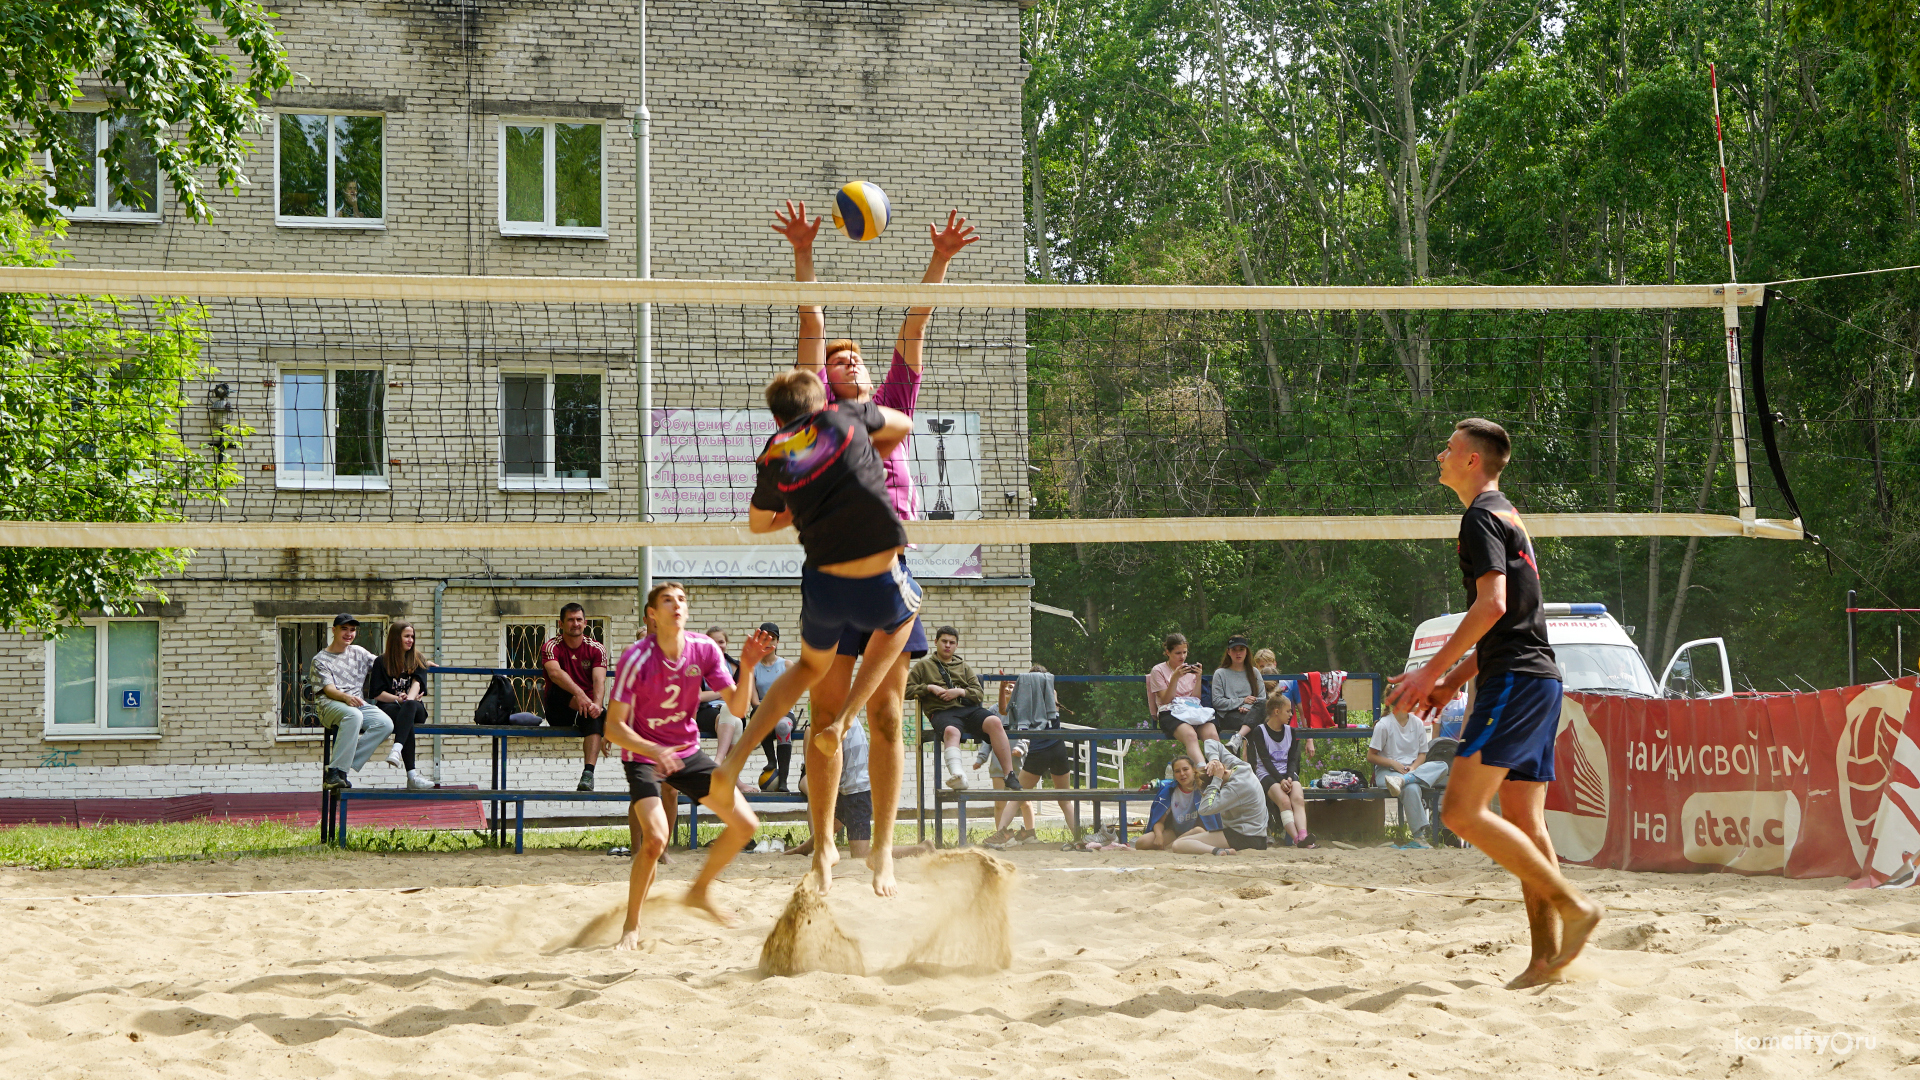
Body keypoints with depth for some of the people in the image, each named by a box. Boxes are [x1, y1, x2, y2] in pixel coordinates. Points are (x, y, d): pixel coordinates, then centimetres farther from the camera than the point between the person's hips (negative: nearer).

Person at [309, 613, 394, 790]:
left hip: (359, 704, 5)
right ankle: (335, 771, -40)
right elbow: (329, 689, -6)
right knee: (353, 715, -40)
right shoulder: (320, 660, 7)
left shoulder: (358, 652, 24)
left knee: (385, 723, -25)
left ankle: (341, 768, -27)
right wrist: (346, 697, -29)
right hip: (331, 705, -5)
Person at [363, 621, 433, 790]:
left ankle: (397, 750, -61)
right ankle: (412, 775, -52)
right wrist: (398, 699, -12)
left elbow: (417, 682, -1)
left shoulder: (417, 660, 18)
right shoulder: (381, 662, 11)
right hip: (388, 707, -2)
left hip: (416, 709, 2)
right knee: (402, 711, -38)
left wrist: (409, 699, -21)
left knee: (409, 707, -36)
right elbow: (377, 693, 4)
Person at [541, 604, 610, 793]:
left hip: (587, 703, 1)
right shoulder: (551, 646, -3)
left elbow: (599, 680, -13)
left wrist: (597, 704, -35)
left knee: (594, 719, -34)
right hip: (558, 712, -1)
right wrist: (579, 694, -42)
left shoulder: (596, 649, 4)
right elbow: (554, 672, -25)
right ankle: (605, 718, -40)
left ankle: (588, 775, -47)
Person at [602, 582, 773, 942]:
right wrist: (653, 750, -37)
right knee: (655, 838, -26)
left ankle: (700, 891, 22)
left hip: (687, 752, 5)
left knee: (745, 824, 0)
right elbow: (613, 727, -22)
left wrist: (746, 670, -26)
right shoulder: (636, 658, -23)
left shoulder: (704, 649, -11)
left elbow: (737, 707, -8)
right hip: (642, 756, -5)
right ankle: (631, 926, -6)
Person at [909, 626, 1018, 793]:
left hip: (968, 709, 3)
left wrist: (960, 691, -1)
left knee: (994, 722, -29)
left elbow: (979, 693, 19)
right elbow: (906, 688, 15)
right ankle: (957, 775, -67)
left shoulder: (963, 667, 29)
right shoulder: (924, 665, 23)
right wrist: (929, 688, -1)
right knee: (951, 731, -40)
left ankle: (1009, 776, -31)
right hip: (942, 712, -3)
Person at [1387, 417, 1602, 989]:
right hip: (1538, 679, 10)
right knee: (1523, 825, 8)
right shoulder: (1509, 518, 23)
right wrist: (1453, 681, 25)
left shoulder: (1482, 516, -7)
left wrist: (1432, 670, -18)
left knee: (1462, 811, -15)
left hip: (1514, 680, -10)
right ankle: (1547, 956, 4)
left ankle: (1573, 906, -16)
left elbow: (1493, 604, -19)